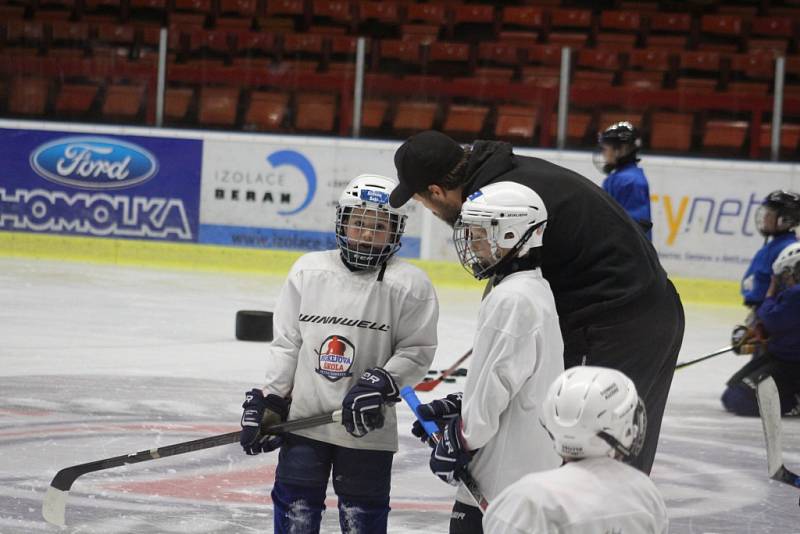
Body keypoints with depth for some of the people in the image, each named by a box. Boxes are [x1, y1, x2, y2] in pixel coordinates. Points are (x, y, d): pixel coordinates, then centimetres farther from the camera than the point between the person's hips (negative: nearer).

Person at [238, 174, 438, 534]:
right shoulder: (308, 271, 3)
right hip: (304, 418, 2)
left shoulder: (410, 285, -5)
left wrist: (381, 384, -18)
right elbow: (285, 343, 7)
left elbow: (417, 351, -4)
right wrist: (269, 402, 3)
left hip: (367, 426, -2)